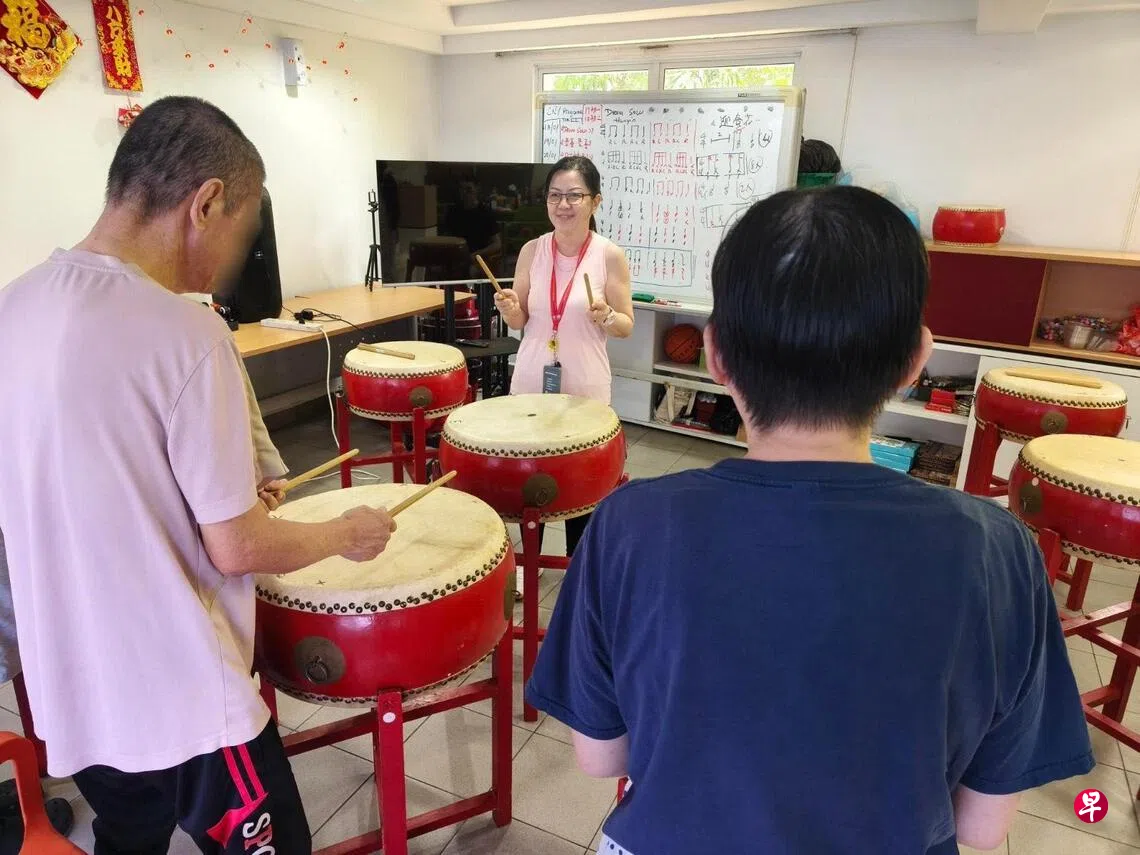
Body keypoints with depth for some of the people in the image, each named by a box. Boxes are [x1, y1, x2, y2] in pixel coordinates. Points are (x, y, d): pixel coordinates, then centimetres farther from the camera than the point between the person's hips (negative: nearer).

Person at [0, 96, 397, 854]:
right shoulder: (185, 336, -24)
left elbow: (72, 498, 10)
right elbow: (238, 550, -20)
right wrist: (345, 534, -2)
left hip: (69, 694, 7)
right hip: (182, 702, -7)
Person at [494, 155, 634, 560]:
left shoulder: (610, 255, -8)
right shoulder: (532, 250, 1)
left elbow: (626, 327, -4)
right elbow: (520, 322, 7)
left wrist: (604, 317, -24)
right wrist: (509, 310, -15)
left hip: (584, 388, -2)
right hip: (531, 383, 3)